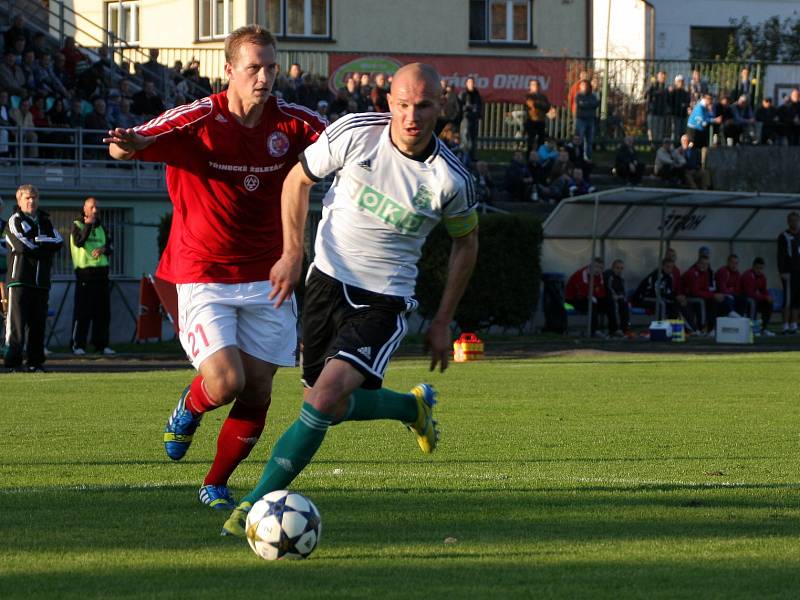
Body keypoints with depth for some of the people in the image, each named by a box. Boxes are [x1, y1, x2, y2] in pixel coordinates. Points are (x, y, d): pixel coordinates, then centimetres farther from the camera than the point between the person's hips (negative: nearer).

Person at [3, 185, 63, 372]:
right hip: (20, 279, -5)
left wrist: (36, 241, -10)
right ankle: (13, 362, -8)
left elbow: (58, 242, 2)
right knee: (17, 322, -8)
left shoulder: (45, 222, 18)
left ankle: (36, 361, 9)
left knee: (38, 322, 4)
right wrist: (45, 249, -2)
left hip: (41, 281, 5)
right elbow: (22, 245, -13)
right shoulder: (15, 221, 2)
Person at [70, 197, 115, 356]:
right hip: (84, 272, -5)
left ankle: (101, 344, 8)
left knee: (103, 311, 4)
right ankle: (78, 345, -7)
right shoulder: (77, 225, 3)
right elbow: (79, 241, -15)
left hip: (101, 272, 5)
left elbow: (111, 247, 13)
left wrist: (103, 249, -7)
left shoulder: (101, 228, 19)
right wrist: (88, 225, -14)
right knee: (83, 311, -8)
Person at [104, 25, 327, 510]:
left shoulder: (292, 124, -4)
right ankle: (190, 407, 18)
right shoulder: (198, 121, -13)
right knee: (227, 382, -19)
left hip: (265, 278, 4)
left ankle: (217, 483, 22)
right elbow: (122, 147, -20)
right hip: (203, 277, -3)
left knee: (258, 394, 1)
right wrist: (131, 143, -45)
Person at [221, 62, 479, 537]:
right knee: (336, 408, 10)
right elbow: (298, 180, 5)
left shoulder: (451, 179, -13)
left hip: (385, 302, -3)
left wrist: (443, 323, 8)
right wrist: (292, 254, -2)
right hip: (328, 280, 3)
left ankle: (257, 503, -11)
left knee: (325, 397, -22)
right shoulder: (355, 134, -11)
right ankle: (414, 407, 40)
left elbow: (466, 243, 6)